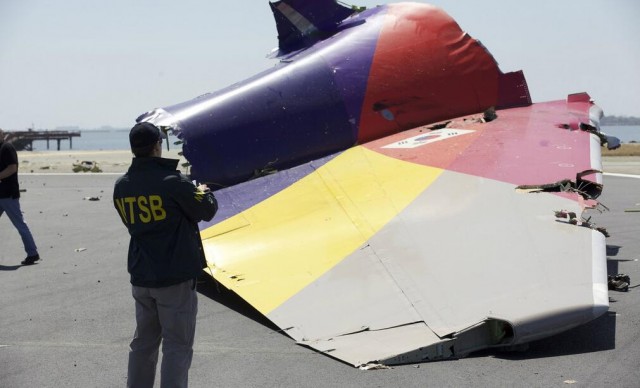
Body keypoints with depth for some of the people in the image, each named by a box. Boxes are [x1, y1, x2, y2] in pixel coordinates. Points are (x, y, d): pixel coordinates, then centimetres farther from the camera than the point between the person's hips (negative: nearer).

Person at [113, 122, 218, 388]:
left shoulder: (121, 186, 3)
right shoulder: (173, 182, -17)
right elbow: (207, 211, -6)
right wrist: (204, 192, 17)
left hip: (141, 278, 6)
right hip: (175, 278, -6)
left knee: (144, 341, 18)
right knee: (177, 346, -1)